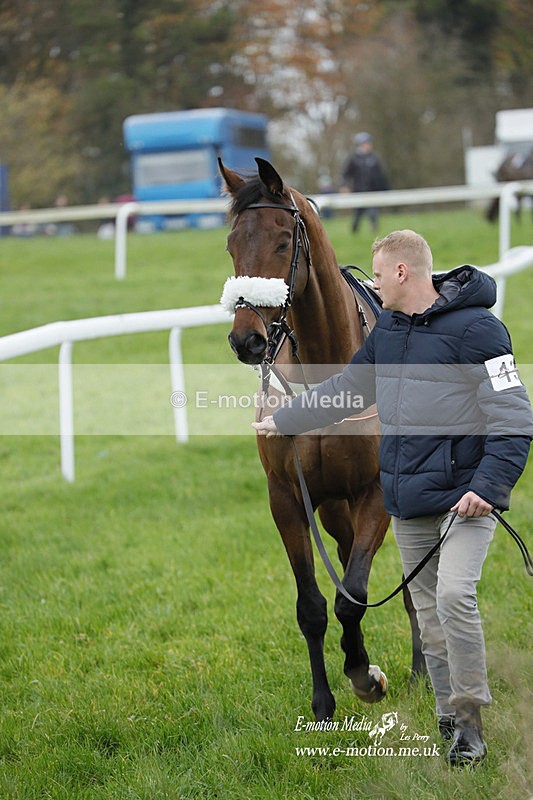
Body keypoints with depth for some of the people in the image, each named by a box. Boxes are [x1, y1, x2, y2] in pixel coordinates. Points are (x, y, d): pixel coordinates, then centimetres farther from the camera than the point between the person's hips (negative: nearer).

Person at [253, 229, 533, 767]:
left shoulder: (474, 329, -14)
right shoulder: (387, 329, 12)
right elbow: (344, 389, 26)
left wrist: (487, 486, -23)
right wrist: (283, 421, 32)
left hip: (463, 497, -8)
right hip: (407, 505, 8)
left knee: (454, 598, -20)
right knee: (427, 612, 10)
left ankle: (471, 725, -8)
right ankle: (448, 717, 20)